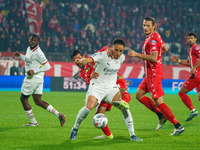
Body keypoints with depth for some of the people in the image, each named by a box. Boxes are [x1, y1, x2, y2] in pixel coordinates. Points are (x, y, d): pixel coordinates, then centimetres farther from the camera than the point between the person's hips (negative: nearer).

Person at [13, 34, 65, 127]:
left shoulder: (38, 53, -18)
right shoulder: (29, 49, 11)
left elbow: (47, 66, -18)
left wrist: (34, 71, -23)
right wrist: (20, 55, 14)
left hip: (33, 79, -9)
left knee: (23, 99, 3)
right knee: (38, 101, 10)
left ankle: (33, 122, 9)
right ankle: (58, 115, 5)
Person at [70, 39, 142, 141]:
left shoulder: (122, 58, 1)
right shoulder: (103, 55, -17)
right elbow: (90, 59, -37)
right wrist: (82, 61, -55)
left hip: (111, 88, 5)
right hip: (97, 86, -5)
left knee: (125, 107, -14)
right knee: (89, 106, -27)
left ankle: (132, 135, -5)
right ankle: (75, 128, -2)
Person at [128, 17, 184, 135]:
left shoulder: (153, 39, -18)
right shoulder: (155, 36, 13)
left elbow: (154, 58, -27)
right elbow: (164, 49, 29)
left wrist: (137, 55, -25)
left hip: (154, 74, -11)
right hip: (150, 73, 11)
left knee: (159, 102, -11)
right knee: (139, 95, 13)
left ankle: (178, 126, -9)